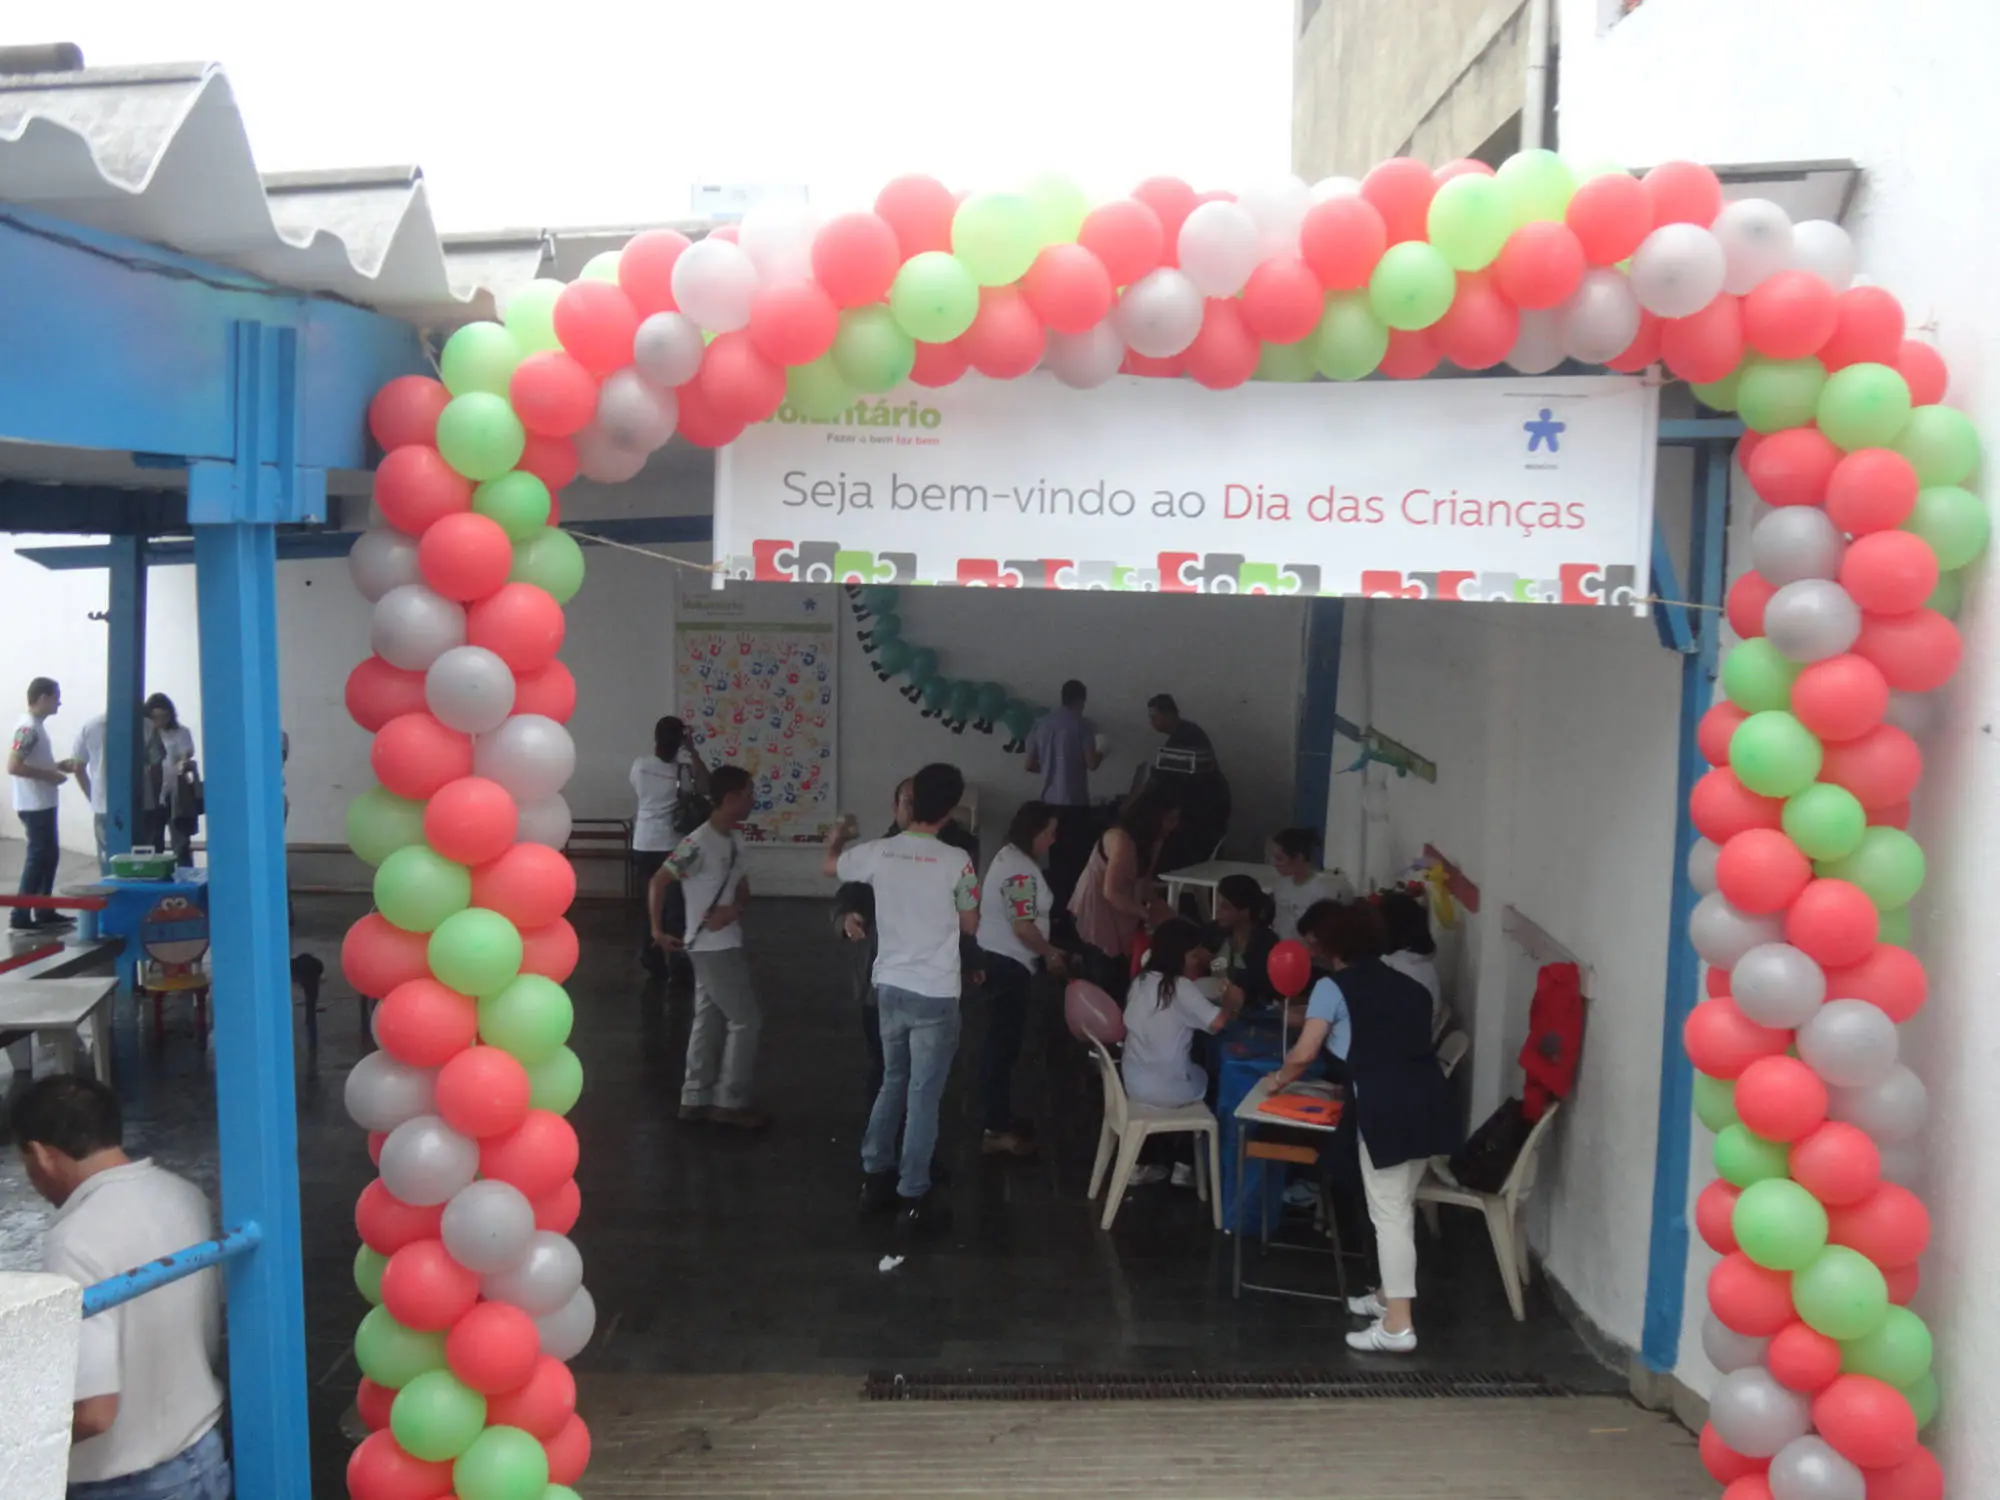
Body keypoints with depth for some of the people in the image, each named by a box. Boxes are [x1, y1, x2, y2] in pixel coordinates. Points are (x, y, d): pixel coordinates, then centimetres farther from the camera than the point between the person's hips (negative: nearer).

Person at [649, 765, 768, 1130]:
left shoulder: (733, 841, 7)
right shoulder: (700, 843, -21)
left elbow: (742, 887, 11)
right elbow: (658, 881, -20)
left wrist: (734, 909, -10)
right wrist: (657, 930, -17)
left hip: (726, 944, 9)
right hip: (712, 947, -9)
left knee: (709, 1021, 13)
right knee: (745, 1020, -3)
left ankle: (696, 1099, 21)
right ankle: (730, 1103, 6)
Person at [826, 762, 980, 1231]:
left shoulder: (879, 852, -3)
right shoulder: (955, 860, -15)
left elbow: (831, 866, 19)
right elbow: (970, 926, -3)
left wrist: (838, 836, 40)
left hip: (889, 987, 5)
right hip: (935, 996, -5)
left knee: (893, 1083, 22)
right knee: (924, 1096, 4)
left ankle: (876, 1177, 29)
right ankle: (913, 1197, 10)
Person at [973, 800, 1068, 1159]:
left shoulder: (1009, 855, 11)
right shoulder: (1022, 871, -22)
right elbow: (1023, 927, -25)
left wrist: (1045, 950, 19)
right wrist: (1050, 953, -9)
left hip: (996, 958, 11)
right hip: (1008, 965, -11)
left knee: (1000, 1042, 17)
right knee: (1005, 1044, -4)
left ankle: (999, 1118, 27)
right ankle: (997, 1131, 2)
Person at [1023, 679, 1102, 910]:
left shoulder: (1041, 723, 8)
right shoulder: (1083, 725, -7)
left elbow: (1029, 765, 9)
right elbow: (1091, 764, -11)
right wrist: (1101, 753, 10)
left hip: (1050, 802, 5)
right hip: (1075, 802, -5)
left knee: (1056, 856, 12)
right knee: (1077, 857, 2)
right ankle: (1072, 905, 2)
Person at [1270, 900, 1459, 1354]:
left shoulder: (1333, 987, 2)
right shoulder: (1403, 985, 22)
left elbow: (1304, 1053, -4)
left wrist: (1280, 1079, 16)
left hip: (1388, 1106, -7)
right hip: (1428, 1099, 7)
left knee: (1389, 1212, -1)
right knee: (1400, 1205, 20)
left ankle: (1398, 1325, 1)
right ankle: (1389, 1295, 33)